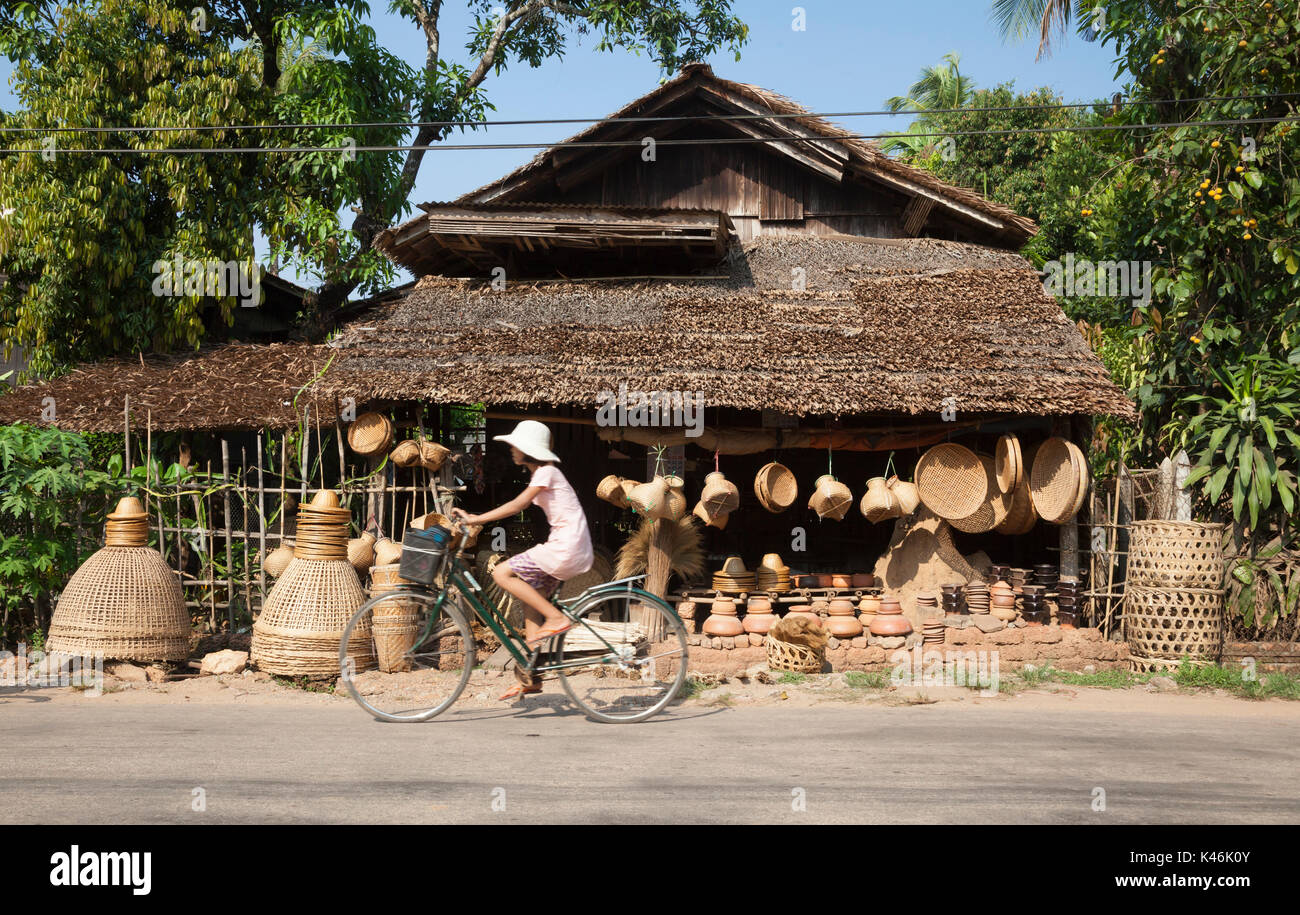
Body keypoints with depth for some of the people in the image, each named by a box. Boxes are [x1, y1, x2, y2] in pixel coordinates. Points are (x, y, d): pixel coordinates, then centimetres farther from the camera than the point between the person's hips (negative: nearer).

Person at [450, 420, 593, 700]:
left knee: (501, 573, -12)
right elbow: (517, 507, 18)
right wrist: (476, 519, 10)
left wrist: (476, 519, -19)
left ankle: (557, 618, -10)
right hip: (565, 549, 10)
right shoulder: (541, 474, 20)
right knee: (531, 601, 11)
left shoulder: (547, 472, -9)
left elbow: (517, 506, -19)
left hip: (566, 548, -10)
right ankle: (529, 678, 12)